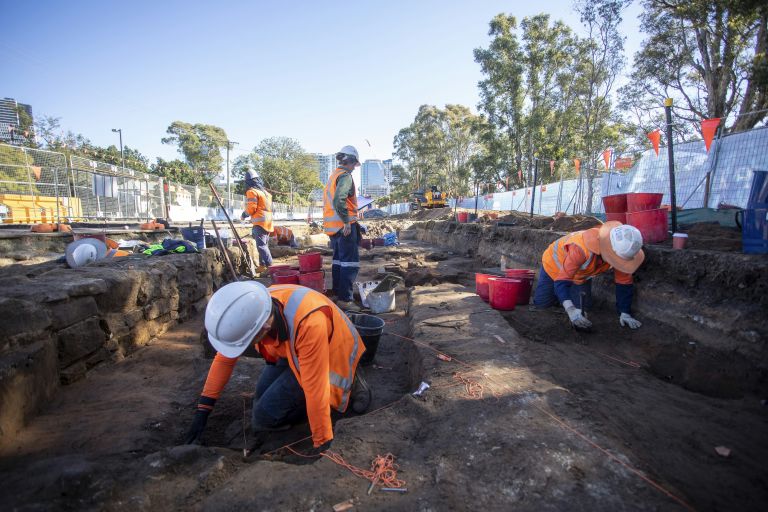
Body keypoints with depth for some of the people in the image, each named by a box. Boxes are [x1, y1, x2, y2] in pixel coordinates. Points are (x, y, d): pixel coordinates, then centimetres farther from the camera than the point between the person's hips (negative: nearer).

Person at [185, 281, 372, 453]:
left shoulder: (309, 324, -43)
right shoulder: (250, 310, -22)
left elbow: (315, 389, -34)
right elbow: (224, 357, -7)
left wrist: (322, 445, -23)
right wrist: (202, 411, -4)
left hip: (329, 355, -6)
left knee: (263, 417, -10)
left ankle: (346, 383, -2)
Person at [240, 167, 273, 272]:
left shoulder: (252, 192, -8)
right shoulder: (265, 191, 18)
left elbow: (251, 208, -13)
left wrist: (244, 214, 6)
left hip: (260, 222, -9)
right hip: (268, 222, 9)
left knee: (261, 245, -10)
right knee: (264, 244, 14)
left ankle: (270, 266, -16)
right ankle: (263, 265, 18)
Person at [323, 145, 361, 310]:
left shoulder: (333, 176, 18)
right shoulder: (345, 176, -11)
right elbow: (339, 200, -26)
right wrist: (347, 222, -21)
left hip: (332, 226, 10)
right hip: (344, 226, -10)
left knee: (338, 260, 16)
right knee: (350, 263, -7)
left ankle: (338, 293, 24)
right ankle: (345, 299, -7)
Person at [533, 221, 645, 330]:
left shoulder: (621, 250, -30)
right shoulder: (580, 248, -47)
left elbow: (624, 281, -19)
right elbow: (562, 280, -47)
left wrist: (625, 313, -21)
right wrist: (570, 309, -61)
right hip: (555, 263, -4)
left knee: (583, 305, -1)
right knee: (541, 303, 0)